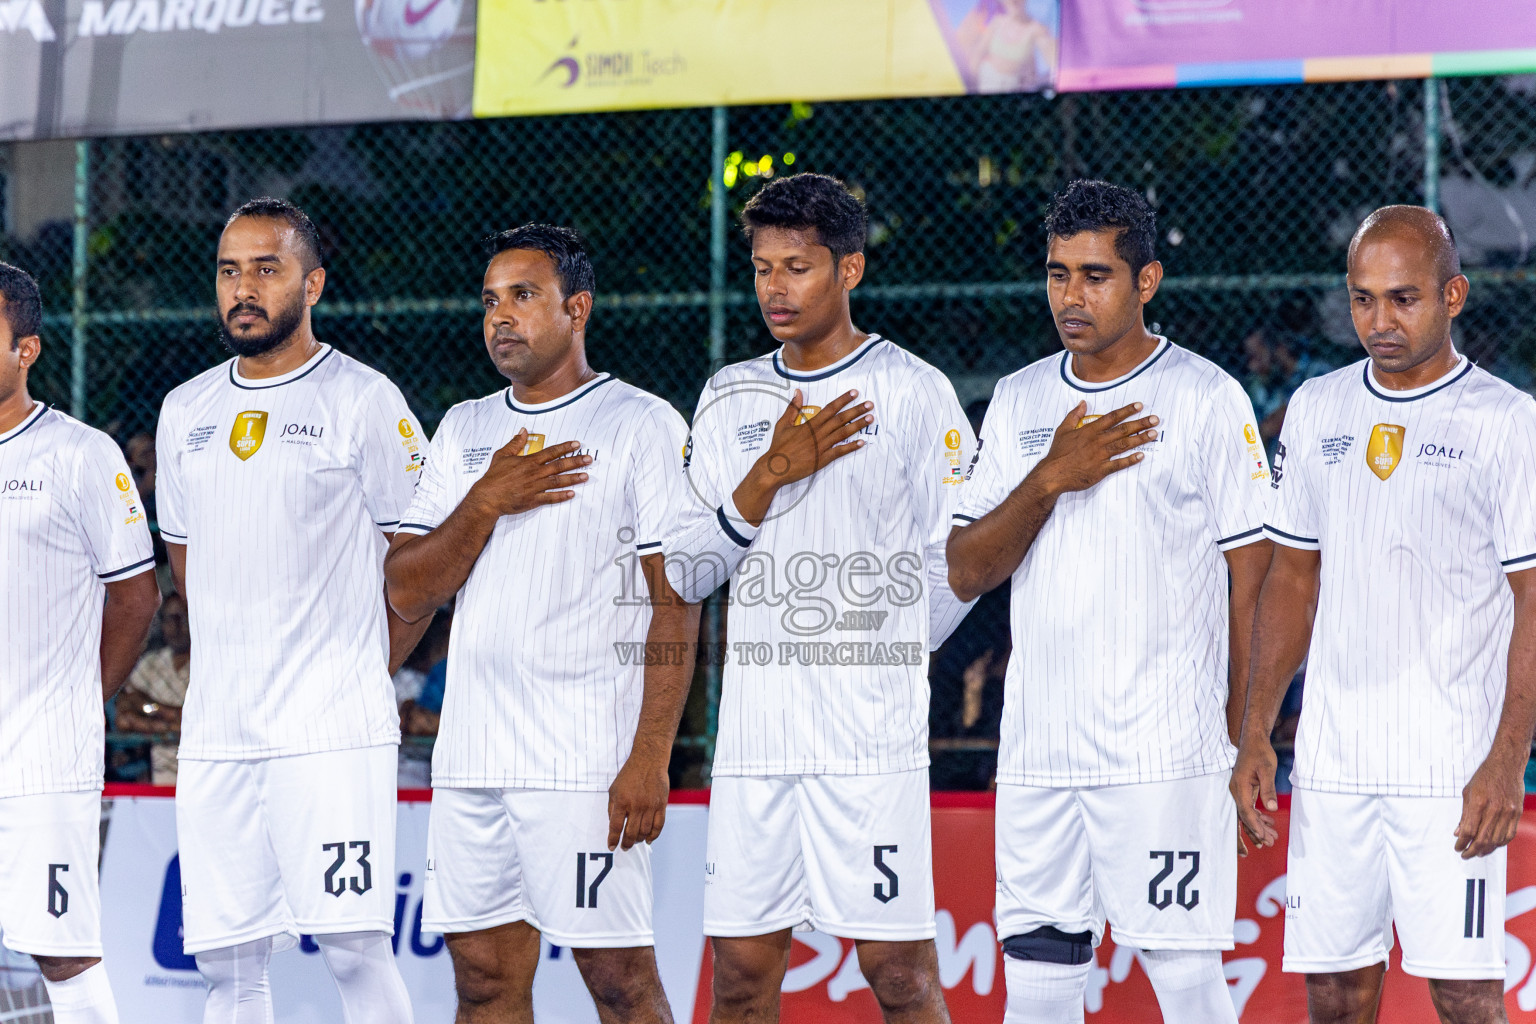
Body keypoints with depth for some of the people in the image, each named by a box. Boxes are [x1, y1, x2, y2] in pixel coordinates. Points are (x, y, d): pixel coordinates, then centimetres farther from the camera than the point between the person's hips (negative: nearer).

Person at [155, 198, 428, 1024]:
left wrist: (357, 673, 4)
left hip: (333, 730, -5)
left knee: (354, 946, -11)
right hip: (214, 731, 5)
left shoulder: (364, 403, -3)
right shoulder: (186, 413, 14)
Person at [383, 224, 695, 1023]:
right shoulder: (464, 430, 16)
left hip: (588, 763, -6)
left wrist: (650, 759, -15)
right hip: (471, 760, 6)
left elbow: (675, 606, -8)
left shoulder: (642, 425, -2)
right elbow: (407, 592, 10)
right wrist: (487, 503, -6)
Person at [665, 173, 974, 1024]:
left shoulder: (914, 393, -1)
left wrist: (875, 660, 9)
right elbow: (686, 570, 7)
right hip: (753, 731, 4)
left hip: (874, 737, -4)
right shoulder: (730, 397, 13)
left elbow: (956, 570, 2)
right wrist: (770, 476, -6)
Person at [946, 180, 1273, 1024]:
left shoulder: (1207, 398, -1)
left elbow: (1254, 577, 0)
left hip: (1167, 754, -5)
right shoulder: (1019, 401, 13)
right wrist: (1051, 479, -8)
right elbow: (964, 573, 7)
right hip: (1036, 753, 5)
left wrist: (1242, 736, -4)